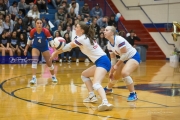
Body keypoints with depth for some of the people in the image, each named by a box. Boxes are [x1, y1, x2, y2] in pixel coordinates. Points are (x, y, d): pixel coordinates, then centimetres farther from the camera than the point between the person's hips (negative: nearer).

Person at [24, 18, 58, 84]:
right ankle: (34, 78, -21)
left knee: (49, 62, 4)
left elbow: (50, 40, -20)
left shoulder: (46, 31, -27)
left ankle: (53, 76, 29)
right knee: (34, 60, -22)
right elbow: (29, 40, -3)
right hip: (36, 47, 0)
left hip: (44, 47, 0)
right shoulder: (32, 31, -21)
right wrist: (26, 49, 2)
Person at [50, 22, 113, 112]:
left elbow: (68, 47, -1)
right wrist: (57, 51, 3)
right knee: (84, 75, 25)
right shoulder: (86, 37, 16)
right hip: (101, 61, 10)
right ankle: (92, 96, 15)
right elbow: (70, 46, 15)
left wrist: (56, 52, 12)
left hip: (102, 62, -10)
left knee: (96, 84, -29)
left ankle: (105, 103, -52)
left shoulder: (82, 39, -12)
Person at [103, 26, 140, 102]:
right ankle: (108, 89, 48)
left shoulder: (119, 40, -27)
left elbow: (125, 54, -25)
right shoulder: (109, 44, -2)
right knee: (114, 75, 17)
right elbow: (113, 58, 7)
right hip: (125, 59, 9)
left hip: (133, 57, -9)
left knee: (124, 73, -31)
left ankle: (133, 94, -18)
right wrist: (111, 71, 8)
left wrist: (117, 65, -19)